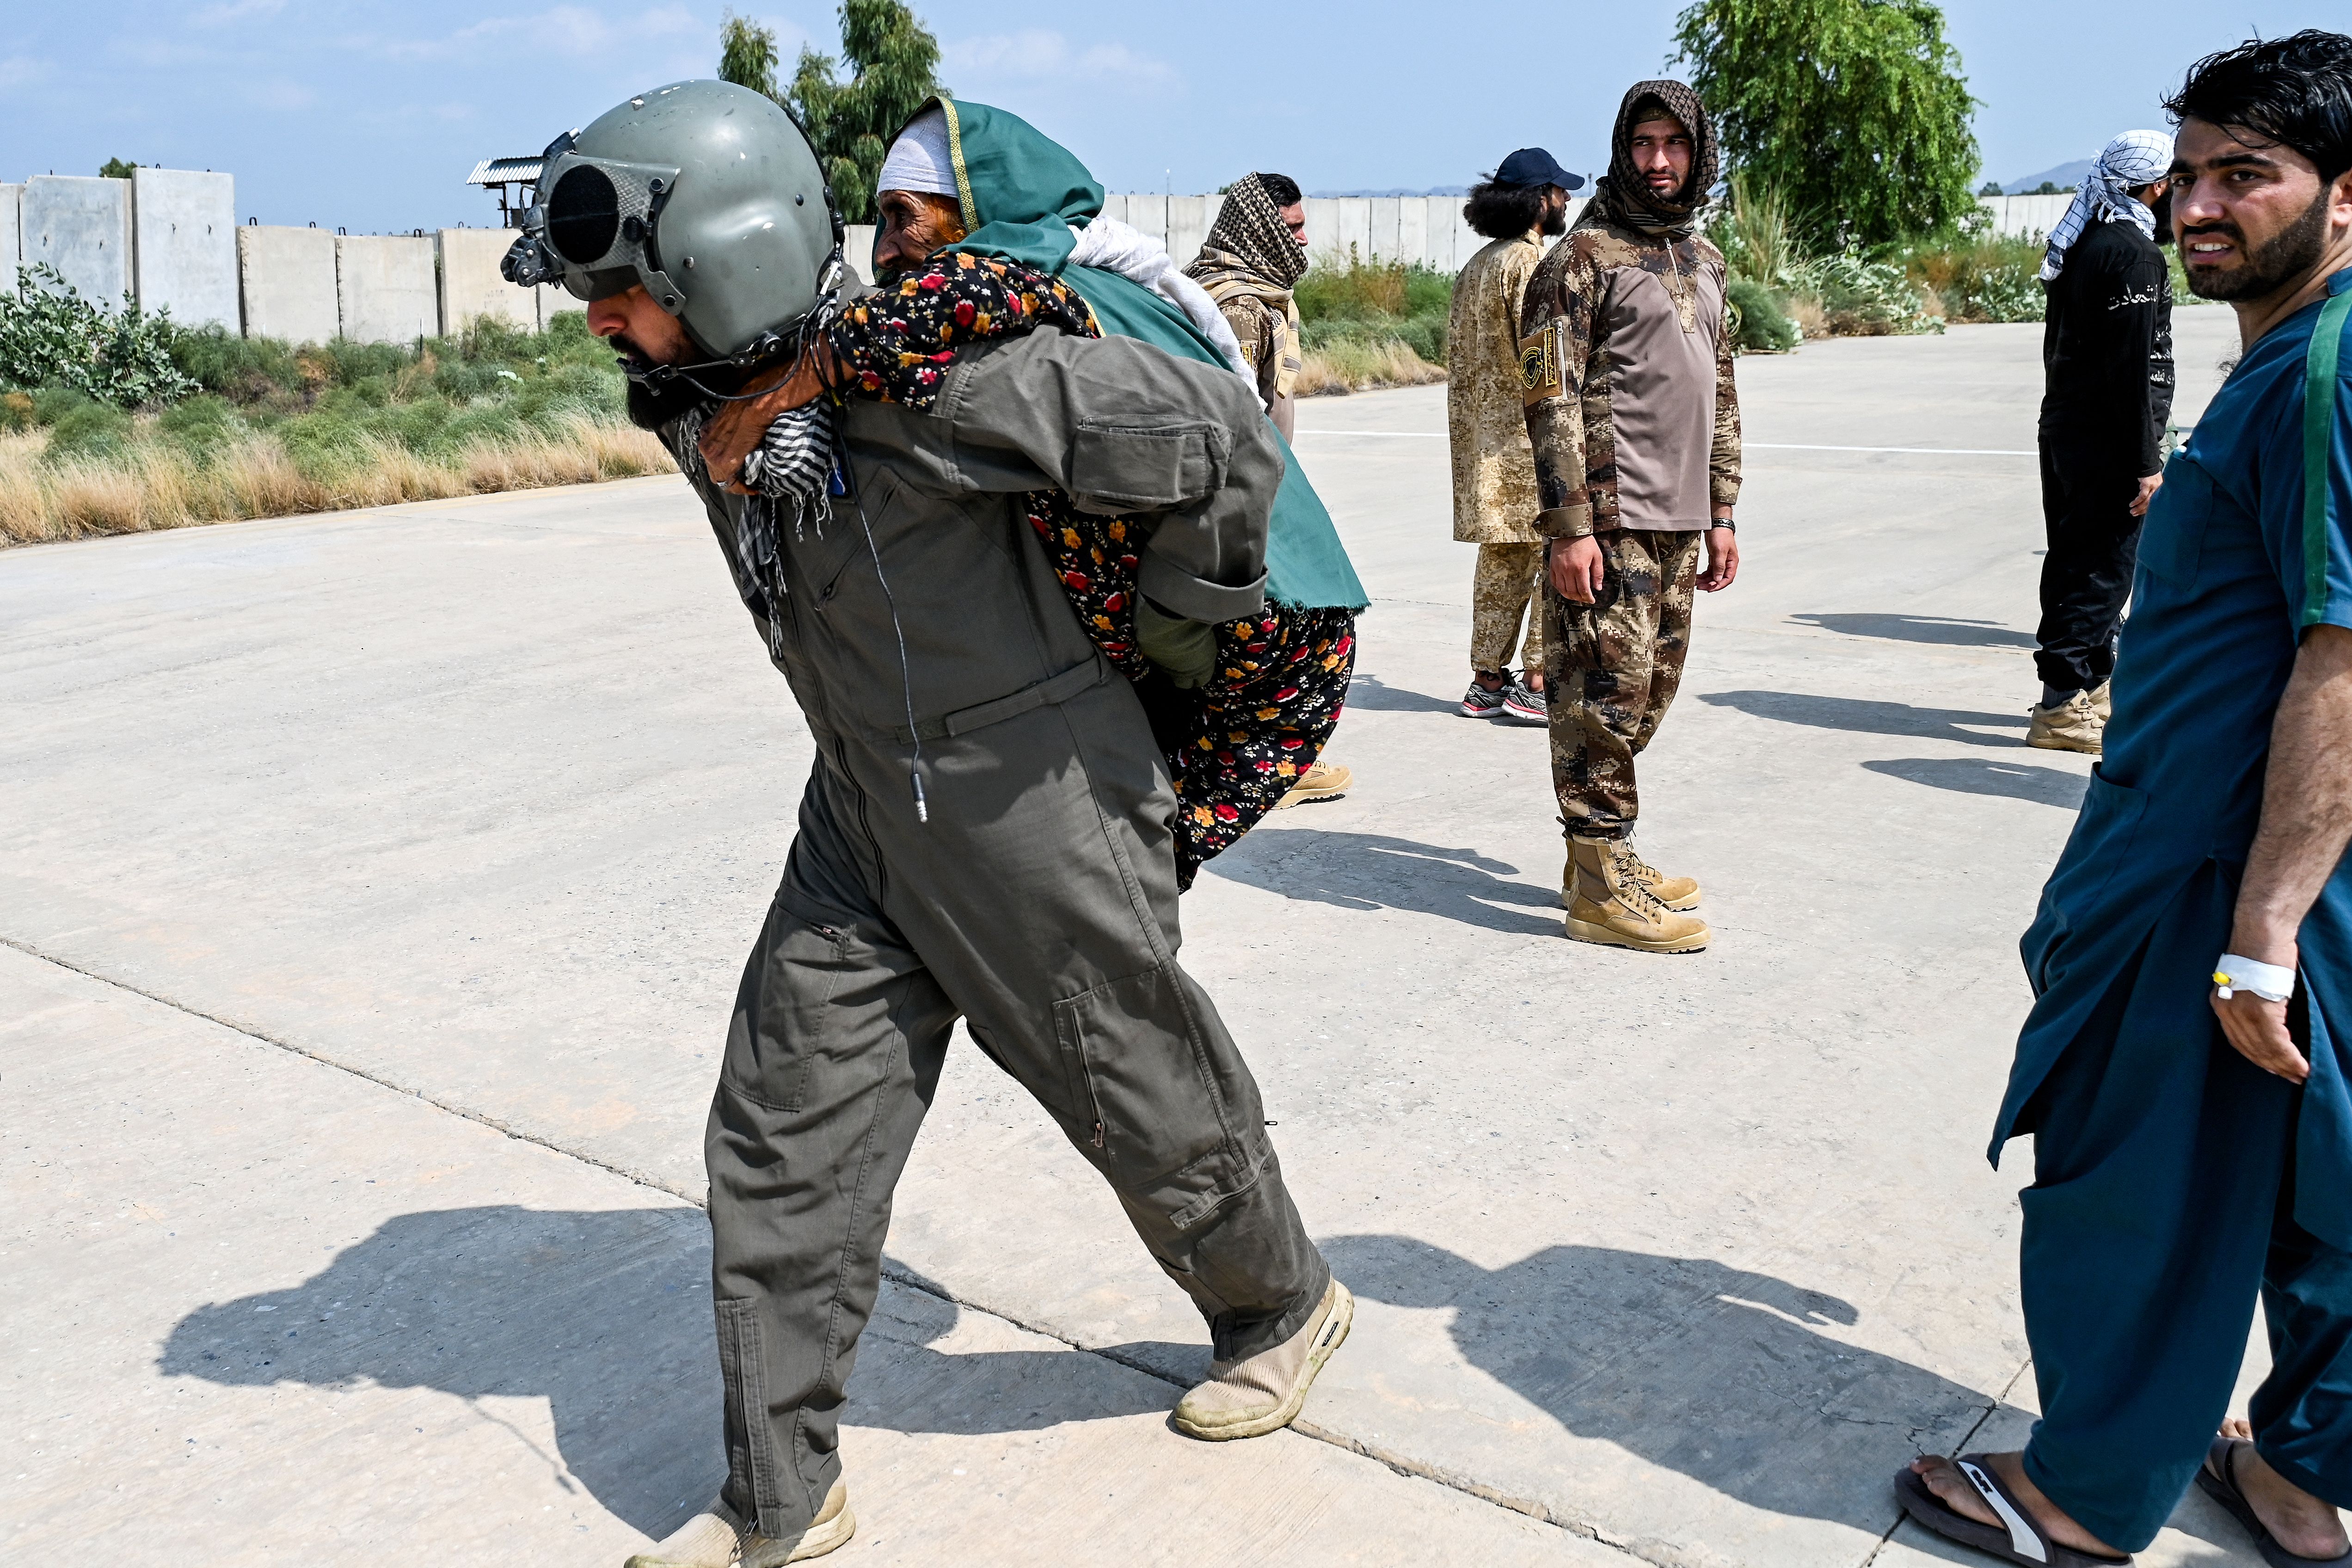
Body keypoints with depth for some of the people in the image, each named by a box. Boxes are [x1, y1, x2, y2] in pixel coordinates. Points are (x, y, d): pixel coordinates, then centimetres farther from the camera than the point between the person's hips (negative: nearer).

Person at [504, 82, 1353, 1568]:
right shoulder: (700, 398, -1)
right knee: (785, 1135, 6)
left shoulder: (923, 372, -27)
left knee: (1147, 1096, 12)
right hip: (864, 804, 8)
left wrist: (1189, 600, -7)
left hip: (1032, 798, -7)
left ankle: (1286, 1307, 43)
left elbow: (1217, 428, -21)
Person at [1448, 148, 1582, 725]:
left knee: (1502, 559, 13)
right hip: (1531, 434, -9)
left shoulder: (1477, 265, 15)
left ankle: (1487, 680, 16)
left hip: (1484, 434, 9)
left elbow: (1458, 356, 18)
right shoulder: (1532, 262, -12)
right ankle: (1536, 684, -3)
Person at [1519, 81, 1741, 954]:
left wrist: (1721, 512, 18)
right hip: (1609, 517, -8)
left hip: (1679, 519, 8)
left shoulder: (1704, 260, 17)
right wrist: (1571, 527, -18)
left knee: (1650, 691, 11)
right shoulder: (1584, 257, -6)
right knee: (1607, 690, -7)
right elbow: (1550, 396, -12)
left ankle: (1607, 856, 22)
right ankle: (1601, 885, 0)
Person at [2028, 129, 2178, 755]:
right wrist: (2147, 463, -19)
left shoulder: (2084, 244, 14)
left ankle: (2091, 685, 29)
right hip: (2106, 441, -10)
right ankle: (2065, 705, -3)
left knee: (2079, 560, 17)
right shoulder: (2132, 254, -16)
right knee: (2100, 568, -6)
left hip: (2066, 427, 10)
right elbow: (2132, 368, -20)